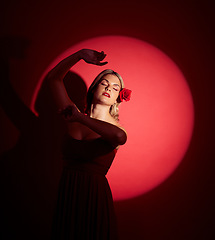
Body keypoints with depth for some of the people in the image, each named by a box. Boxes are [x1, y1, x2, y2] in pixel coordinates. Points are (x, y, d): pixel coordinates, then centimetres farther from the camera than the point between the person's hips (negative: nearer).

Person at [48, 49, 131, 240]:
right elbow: (54, 78, 6)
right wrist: (80, 55, -6)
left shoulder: (114, 127, -5)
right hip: (66, 197, 3)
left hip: (95, 199, -3)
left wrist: (81, 118, -21)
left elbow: (120, 137, -32)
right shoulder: (73, 118, 4)